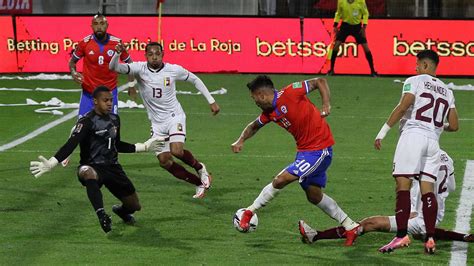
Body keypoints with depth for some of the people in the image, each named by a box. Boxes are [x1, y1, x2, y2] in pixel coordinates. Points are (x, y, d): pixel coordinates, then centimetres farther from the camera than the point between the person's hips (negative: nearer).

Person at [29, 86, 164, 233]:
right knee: (87, 173, -45)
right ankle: (102, 215, -49)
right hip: (93, 166, -7)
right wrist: (51, 163, -38)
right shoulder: (87, 121, -14)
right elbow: (70, 145, -24)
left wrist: (144, 147, 28)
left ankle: (120, 210, 46)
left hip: (113, 167, 7)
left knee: (134, 206, 8)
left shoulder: (114, 119, 8)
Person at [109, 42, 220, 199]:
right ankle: (200, 183, 13)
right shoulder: (140, 69, -10)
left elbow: (194, 80, 8)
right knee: (164, 161, -2)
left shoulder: (174, 70, -9)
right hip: (157, 122, 3)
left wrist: (211, 101, 7)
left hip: (174, 116, -3)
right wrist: (118, 54, -42)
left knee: (177, 151, -26)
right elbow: (114, 67, -21)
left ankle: (200, 167, 5)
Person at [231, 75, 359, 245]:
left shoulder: (290, 93, -18)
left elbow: (320, 82, -12)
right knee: (314, 196, 15)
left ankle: (250, 211, 0)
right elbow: (254, 126, 24)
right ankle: (350, 226, 26)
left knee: (280, 180, -15)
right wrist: (241, 141, 8)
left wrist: (326, 104, -24)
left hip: (320, 149, -9)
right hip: (304, 149, 9)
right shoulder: (269, 113, 6)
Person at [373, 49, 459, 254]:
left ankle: (401, 235, -16)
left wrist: (383, 131, -9)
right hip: (433, 140, 5)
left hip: (413, 135, -5)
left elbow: (403, 107, -10)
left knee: (403, 185, -8)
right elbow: (454, 126, 18)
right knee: (427, 189, 4)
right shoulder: (447, 92, 21)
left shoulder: (414, 81, 4)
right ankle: (430, 239, -3)